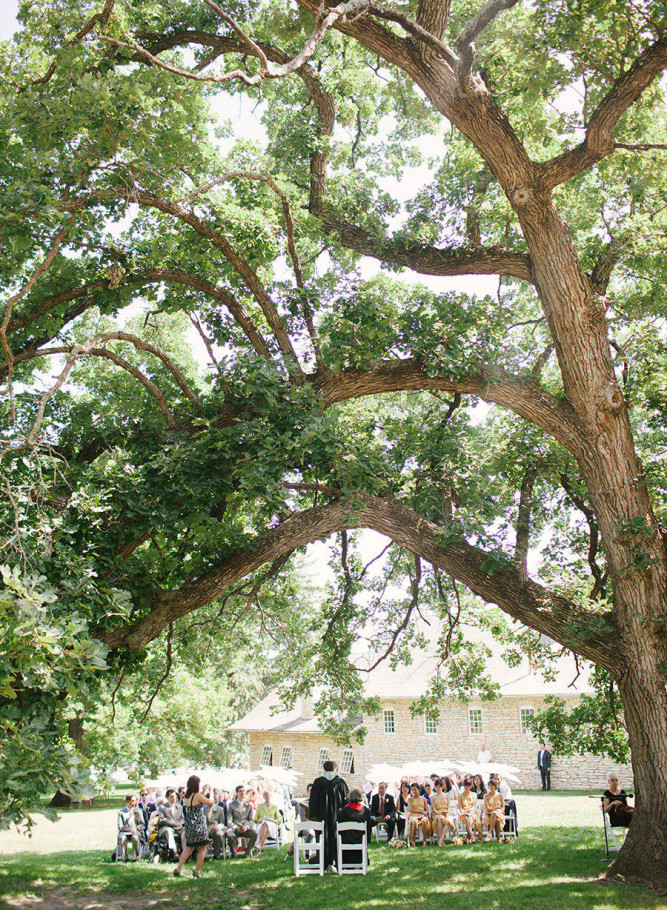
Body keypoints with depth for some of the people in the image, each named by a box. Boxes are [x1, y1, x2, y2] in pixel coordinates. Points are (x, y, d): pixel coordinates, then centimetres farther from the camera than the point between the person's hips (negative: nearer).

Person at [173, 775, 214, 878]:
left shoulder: (186, 797, 3)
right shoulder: (198, 796, -18)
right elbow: (210, 802, -8)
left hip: (188, 825, 7)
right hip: (199, 825, -7)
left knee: (189, 847, 18)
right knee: (202, 848, 6)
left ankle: (178, 868, 13)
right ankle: (197, 871, 8)